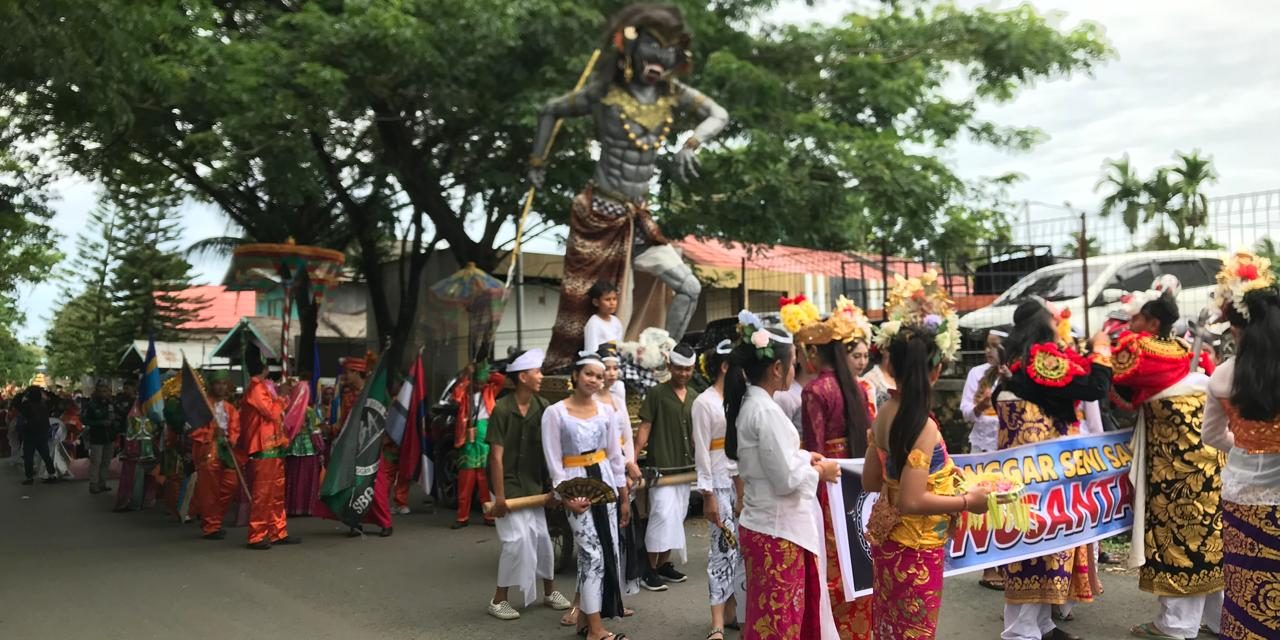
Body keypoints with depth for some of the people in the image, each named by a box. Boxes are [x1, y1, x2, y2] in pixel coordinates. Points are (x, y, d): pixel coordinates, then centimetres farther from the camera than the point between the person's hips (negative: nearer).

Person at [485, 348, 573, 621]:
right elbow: (496, 456, -16)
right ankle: (500, 600, 8)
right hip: (508, 486, -5)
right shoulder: (502, 409, -17)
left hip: (533, 486, 5)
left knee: (541, 538, 11)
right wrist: (499, 496, -16)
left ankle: (549, 591, 29)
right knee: (517, 540, -7)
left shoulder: (542, 407, -3)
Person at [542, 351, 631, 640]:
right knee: (593, 555, -8)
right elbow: (553, 461, -8)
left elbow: (615, 456, 11)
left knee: (607, 552, 7)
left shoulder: (605, 410, 6)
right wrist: (566, 496, -16)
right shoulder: (555, 413, -7)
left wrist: (625, 496, 11)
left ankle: (585, 615, 22)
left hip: (604, 482, 5)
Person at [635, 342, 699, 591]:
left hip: (685, 466, 6)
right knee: (663, 515, -10)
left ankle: (664, 564, 21)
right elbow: (645, 429, -7)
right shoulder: (656, 394, -5)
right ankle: (650, 569, 0)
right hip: (661, 467, -6)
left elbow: (697, 431, 15)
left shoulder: (694, 397, 10)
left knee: (677, 516, 10)